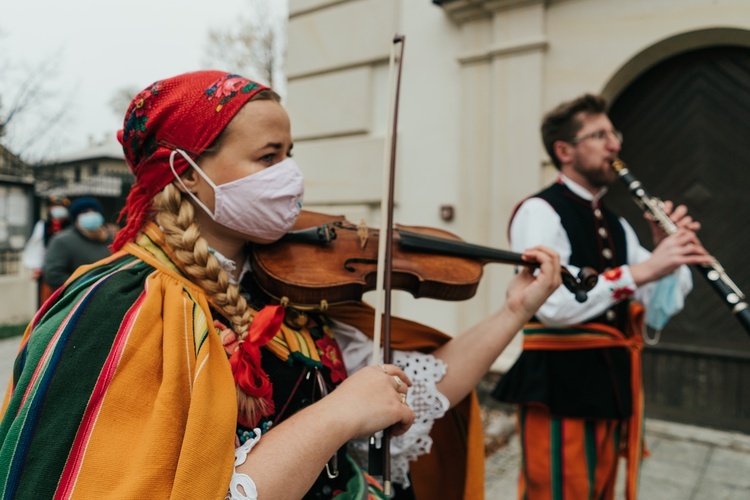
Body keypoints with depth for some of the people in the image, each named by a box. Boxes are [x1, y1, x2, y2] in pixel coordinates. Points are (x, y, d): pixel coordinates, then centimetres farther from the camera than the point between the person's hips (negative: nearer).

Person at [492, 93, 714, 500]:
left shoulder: (616, 225, 15)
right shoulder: (539, 211, -11)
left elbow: (662, 306, 10)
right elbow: (551, 306, -26)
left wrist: (669, 253, -7)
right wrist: (640, 270, -28)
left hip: (613, 386, 8)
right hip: (559, 387, -8)